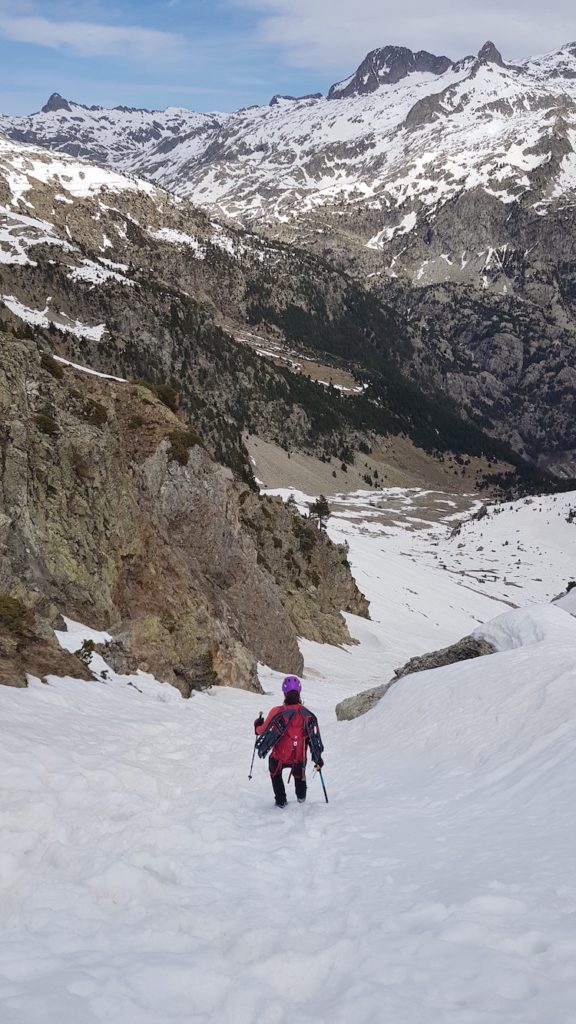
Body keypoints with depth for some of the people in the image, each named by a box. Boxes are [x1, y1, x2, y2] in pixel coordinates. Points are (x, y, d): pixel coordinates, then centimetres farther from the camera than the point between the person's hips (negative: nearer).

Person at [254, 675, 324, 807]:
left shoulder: (277, 712, -17)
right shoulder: (307, 714, -8)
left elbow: (263, 731, -7)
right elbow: (314, 736, 1)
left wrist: (257, 725, 18)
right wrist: (318, 757, 14)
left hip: (280, 758, -2)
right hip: (300, 758, 2)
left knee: (275, 772, 33)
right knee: (299, 771, 39)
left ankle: (281, 800, 32)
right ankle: (301, 796, 49)